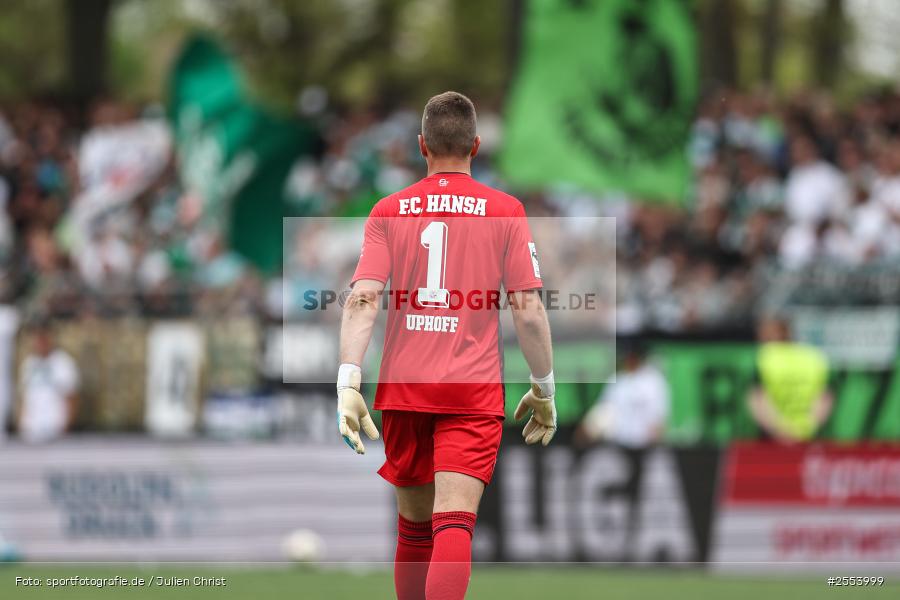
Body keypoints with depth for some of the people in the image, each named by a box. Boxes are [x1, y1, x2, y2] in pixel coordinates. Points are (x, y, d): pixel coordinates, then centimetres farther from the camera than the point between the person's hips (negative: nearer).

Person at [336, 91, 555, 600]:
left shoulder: (389, 211, 6)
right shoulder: (505, 211, 1)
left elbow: (362, 300, -5)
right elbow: (529, 311, -2)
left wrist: (348, 385, -9)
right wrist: (544, 390, 8)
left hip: (403, 387, 2)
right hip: (475, 388, -2)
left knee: (414, 524, 17)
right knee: (455, 522, -12)